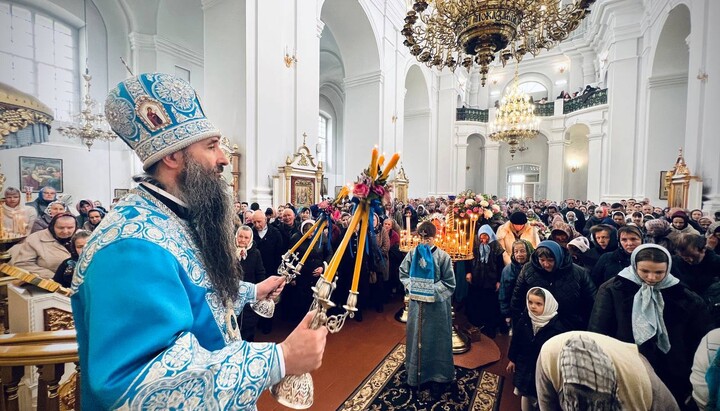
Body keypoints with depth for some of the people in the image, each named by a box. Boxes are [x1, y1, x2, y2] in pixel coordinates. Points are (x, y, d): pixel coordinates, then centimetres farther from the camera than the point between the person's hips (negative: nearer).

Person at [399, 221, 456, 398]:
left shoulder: (443, 256, -9)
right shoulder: (412, 254, -9)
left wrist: (432, 291, -10)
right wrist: (409, 286, -9)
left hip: (436, 306, -1)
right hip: (416, 303, 1)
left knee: (436, 340, 14)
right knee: (416, 337, 14)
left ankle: (438, 377, 30)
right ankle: (416, 373, 29)